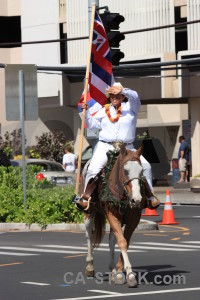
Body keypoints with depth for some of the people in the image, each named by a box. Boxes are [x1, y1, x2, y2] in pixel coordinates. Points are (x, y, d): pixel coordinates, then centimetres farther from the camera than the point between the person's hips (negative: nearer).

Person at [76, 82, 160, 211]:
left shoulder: (130, 107, 5)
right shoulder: (104, 111, 13)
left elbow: (134, 96, -16)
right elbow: (92, 124, 18)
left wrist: (121, 90, -33)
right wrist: (86, 111, 2)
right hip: (105, 147, 0)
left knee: (146, 166, -12)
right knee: (93, 169, -19)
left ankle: (149, 197, -2)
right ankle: (85, 197, -9)